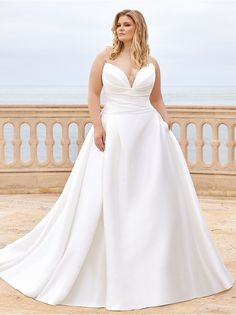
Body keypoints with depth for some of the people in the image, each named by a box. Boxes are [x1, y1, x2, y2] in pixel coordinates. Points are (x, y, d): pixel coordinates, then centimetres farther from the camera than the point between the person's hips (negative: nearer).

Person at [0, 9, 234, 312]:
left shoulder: (151, 62, 8)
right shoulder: (105, 56, 2)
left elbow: (156, 99, 15)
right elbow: (93, 94, 0)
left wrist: (166, 124, 0)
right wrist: (97, 126, -11)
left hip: (148, 133, 2)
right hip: (113, 132, -2)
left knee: (156, 200, 3)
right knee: (104, 199, 0)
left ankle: (156, 270, 18)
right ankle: (106, 270, 15)